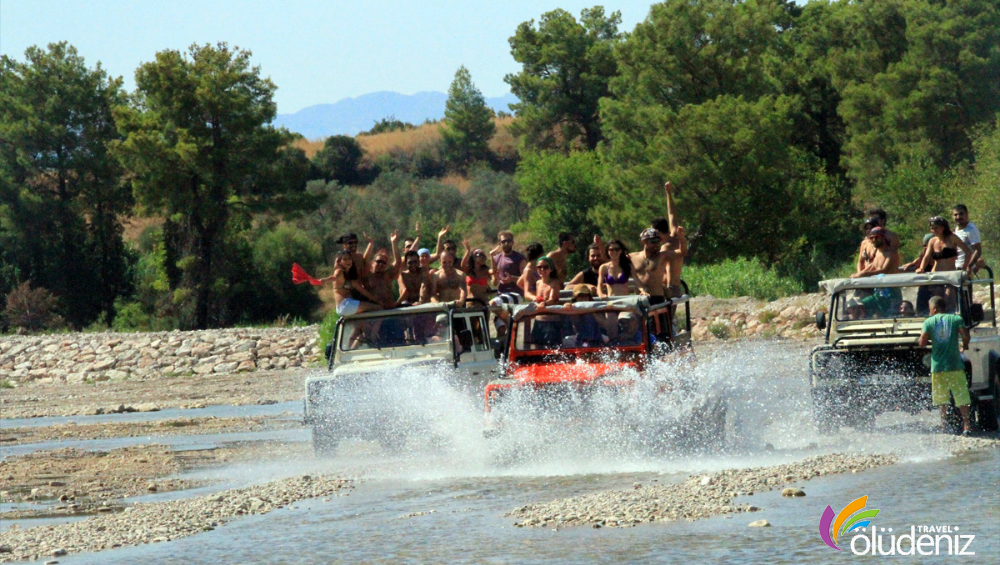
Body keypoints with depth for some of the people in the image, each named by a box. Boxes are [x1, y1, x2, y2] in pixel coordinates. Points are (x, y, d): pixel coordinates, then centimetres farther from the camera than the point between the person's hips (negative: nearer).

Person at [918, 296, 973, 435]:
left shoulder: (929, 322, 1)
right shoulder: (956, 319, 0)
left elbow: (922, 343, -4)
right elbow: (965, 336, -9)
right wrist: (964, 345, 12)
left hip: (937, 365, 0)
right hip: (955, 365, 0)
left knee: (942, 398, 9)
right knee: (961, 397, 3)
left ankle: (945, 425, 7)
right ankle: (966, 425, -4)